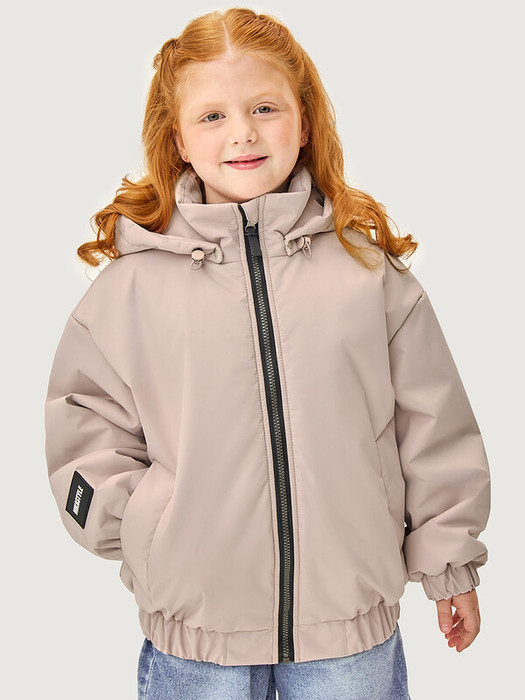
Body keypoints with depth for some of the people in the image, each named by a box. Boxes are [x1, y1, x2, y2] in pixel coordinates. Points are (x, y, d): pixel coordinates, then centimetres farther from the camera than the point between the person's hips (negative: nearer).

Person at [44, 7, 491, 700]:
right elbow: (84, 423, 5)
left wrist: (450, 564, 9)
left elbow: (432, 425, 4)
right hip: (194, 621, 0)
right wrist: (148, 535, -4)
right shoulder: (134, 279, -4)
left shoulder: (367, 264, -1)